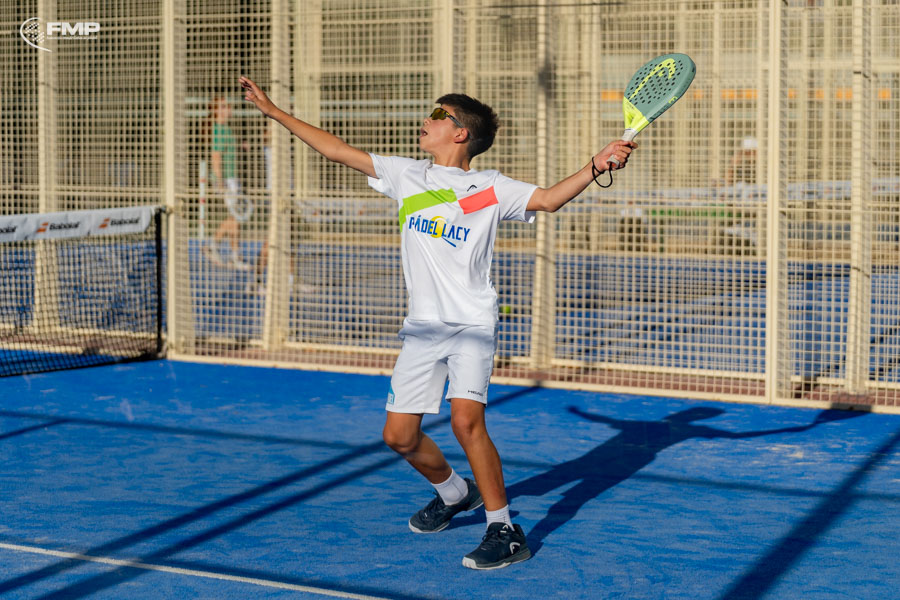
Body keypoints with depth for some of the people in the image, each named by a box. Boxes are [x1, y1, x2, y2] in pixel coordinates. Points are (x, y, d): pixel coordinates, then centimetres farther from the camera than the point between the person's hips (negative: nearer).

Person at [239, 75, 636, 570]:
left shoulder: (491, 189, -2)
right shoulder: (406, 176, 10)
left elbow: (549, 198, -13)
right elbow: (337, 150, 13)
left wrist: (596, 166, -29)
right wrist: (273, 111, 15)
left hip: (472, 325, -5)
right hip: (421, 326, 5)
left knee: (466, 421, -23)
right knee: (399, 436, 6)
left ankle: (504, 531, -11)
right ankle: (453, 493, 35)